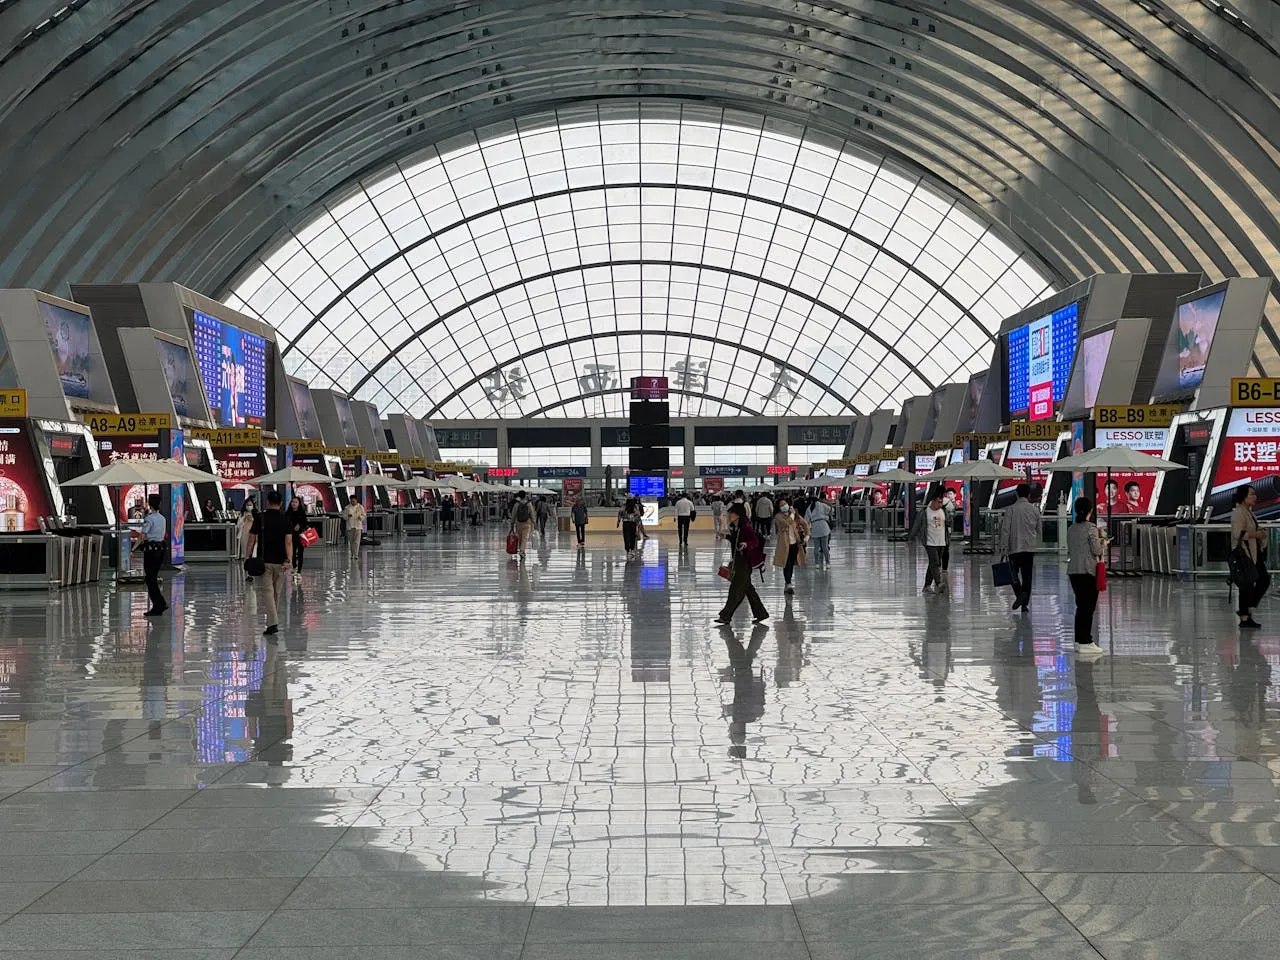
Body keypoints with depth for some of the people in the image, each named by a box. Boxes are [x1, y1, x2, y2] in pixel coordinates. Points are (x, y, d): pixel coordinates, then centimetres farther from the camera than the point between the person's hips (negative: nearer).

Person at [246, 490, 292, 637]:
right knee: (277, 592, 15)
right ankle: (273, 621, 28)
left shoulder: (260, 518, -2)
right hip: (280, 561, 2)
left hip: (264, 560, -1)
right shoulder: (285, 519, -1)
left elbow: (252, 539, -2)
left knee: (268, 592, -4)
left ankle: (273, 623, -16)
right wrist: (289, 559, -14)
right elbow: (288, 541, -10)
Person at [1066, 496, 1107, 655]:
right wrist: (1104, 544, 9)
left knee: (1081, 606, 13)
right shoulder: (1091, 528, -11)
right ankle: (1085, 642, -2)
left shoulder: (1071, 529, 10)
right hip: (1088, 571, -7)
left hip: (1073, 570, 7)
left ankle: (1079, 640, 16)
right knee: (1088, 606, -2)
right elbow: (1096, 550, -12)